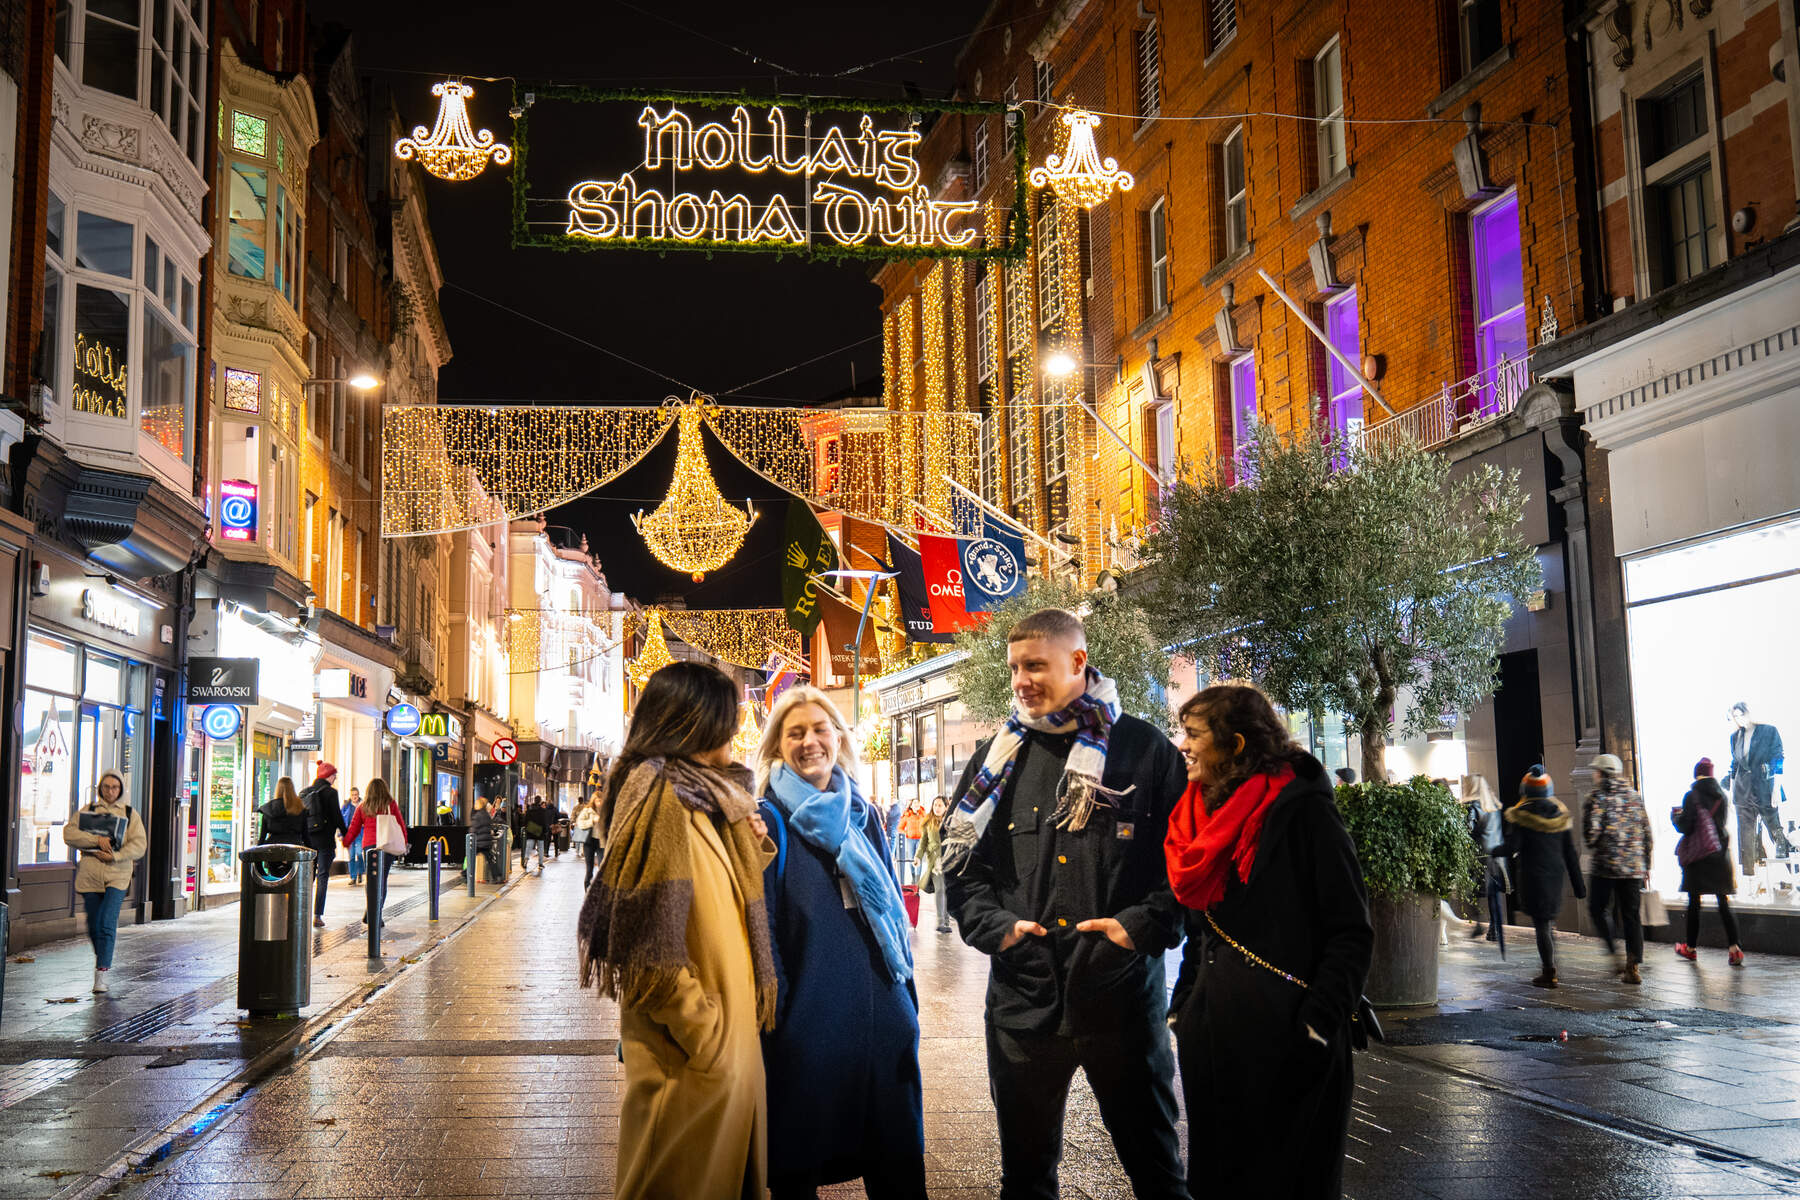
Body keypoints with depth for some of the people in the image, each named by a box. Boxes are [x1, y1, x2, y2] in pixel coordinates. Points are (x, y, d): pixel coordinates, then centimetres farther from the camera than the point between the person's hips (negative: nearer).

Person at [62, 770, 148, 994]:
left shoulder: (130, 814, 9)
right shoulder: (87, 811, 11)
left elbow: (139, 844, 1)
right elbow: (69, 833, -2)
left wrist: (115, 856, -14)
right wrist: (97, 840, -15)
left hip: (117, 875, -2)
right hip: (90, 874, 2)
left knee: (107, 924, -14)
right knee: (94, 926, 7)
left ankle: (101, 975, -13)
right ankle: (102, 955, 35)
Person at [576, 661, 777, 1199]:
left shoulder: (702, 796, 12)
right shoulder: (662, 798, -18)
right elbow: (654, 946, -23)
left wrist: (750, 850, 2)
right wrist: (706, 1037, -21)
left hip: (726, 1029, 9)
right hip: (693, 1053, -9)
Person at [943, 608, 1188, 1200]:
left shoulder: (1145, 750, 1)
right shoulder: (999, 756, 9)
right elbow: (961, 861, 11)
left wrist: (1144, 925, -12)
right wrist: (995, 925, -5)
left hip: (1123, 995, -2)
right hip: (1023, 998, 3)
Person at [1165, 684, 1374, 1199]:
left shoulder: (1301, 810, -11)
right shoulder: (1203, 813, 11)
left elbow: (1351, 932, -13)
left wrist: (1318, 1024, -18)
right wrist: (1182, 1008, 12)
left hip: (1283, 1035, -7)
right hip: (1212, 1031, 7)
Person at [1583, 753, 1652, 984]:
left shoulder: (1597, 796, -5)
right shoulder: (1634, 796, 11)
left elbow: (1591, 828, -15)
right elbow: (1646, 832, 12)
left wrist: (1592, 848, 6)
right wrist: (1646, 865, 17)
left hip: (1605, 865, -4)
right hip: (1634, 868, 5)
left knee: (1597, 909, 11)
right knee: (1632, 915, 6)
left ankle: (1614, 951, -1)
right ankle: (1633, 966, 2)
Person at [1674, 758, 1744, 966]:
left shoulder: (1692, 796, -10)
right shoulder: (1722, 795, 4)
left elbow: (1685, 827, -12)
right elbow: (1722, 822, 17)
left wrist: (1676, 815, 9)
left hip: (1697, 856, -4)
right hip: (1720, 855, 4)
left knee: (1694, 902, 6)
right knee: (1723, 902, 4)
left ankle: (1691, 948, 16)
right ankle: (1733, 948, -6)